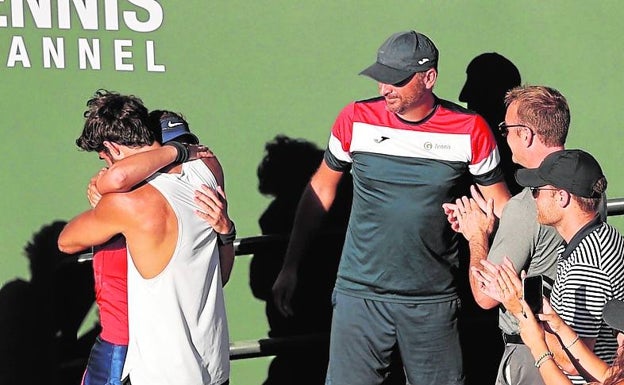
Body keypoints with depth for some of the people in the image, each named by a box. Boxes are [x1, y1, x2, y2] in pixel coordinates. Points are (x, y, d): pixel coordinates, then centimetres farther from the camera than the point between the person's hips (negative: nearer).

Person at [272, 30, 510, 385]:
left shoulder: (470, 130, -5)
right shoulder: (356, 119, -2)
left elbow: (500, 202, 5)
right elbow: (322, 189, 9)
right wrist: (290, 268, 8)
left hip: (433, 302, 0)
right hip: (360, 295, 0)